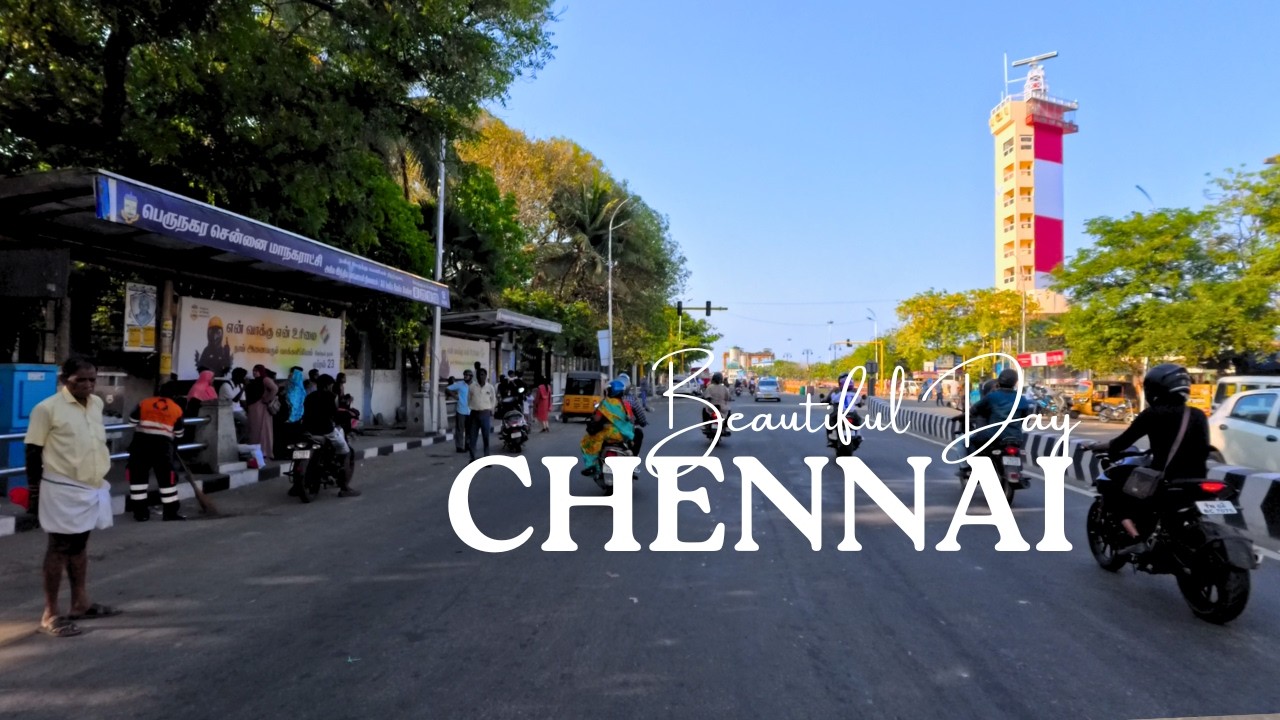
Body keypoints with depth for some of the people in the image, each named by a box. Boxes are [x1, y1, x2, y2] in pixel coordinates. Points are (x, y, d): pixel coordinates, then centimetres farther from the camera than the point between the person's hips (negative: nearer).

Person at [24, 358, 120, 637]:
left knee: (80, 544, 17)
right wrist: (35, 491, -10)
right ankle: (50, 614, 11)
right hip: (63, 489, -7)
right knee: (60, 548, 1)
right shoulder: (47, 408, -13)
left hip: (92, 488, 7)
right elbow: (33, 451, -10)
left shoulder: (97, 404, 7)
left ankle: (80, 603, 30)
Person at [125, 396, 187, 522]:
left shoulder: (144, 403, 14)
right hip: (162, 444, -1)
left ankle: (140, 511, 13)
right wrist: (174, 449, 32)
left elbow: (132, 422, 13)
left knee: (138, 476, 11)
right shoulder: (177, 410, 12)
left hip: (141, 442, 1)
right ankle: (171, 512, 6)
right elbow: (178, 435, 16)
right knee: (167, 478, 4)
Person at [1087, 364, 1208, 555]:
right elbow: (1203, 451, 13)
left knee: (1118, 496, 12)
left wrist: (1096, 446, 10)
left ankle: (1137, 540, -7)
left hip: (1164, 482, -6)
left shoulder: (1152, 415, -7)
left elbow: (1123, 443, -7)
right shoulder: (1198, 416, 8)